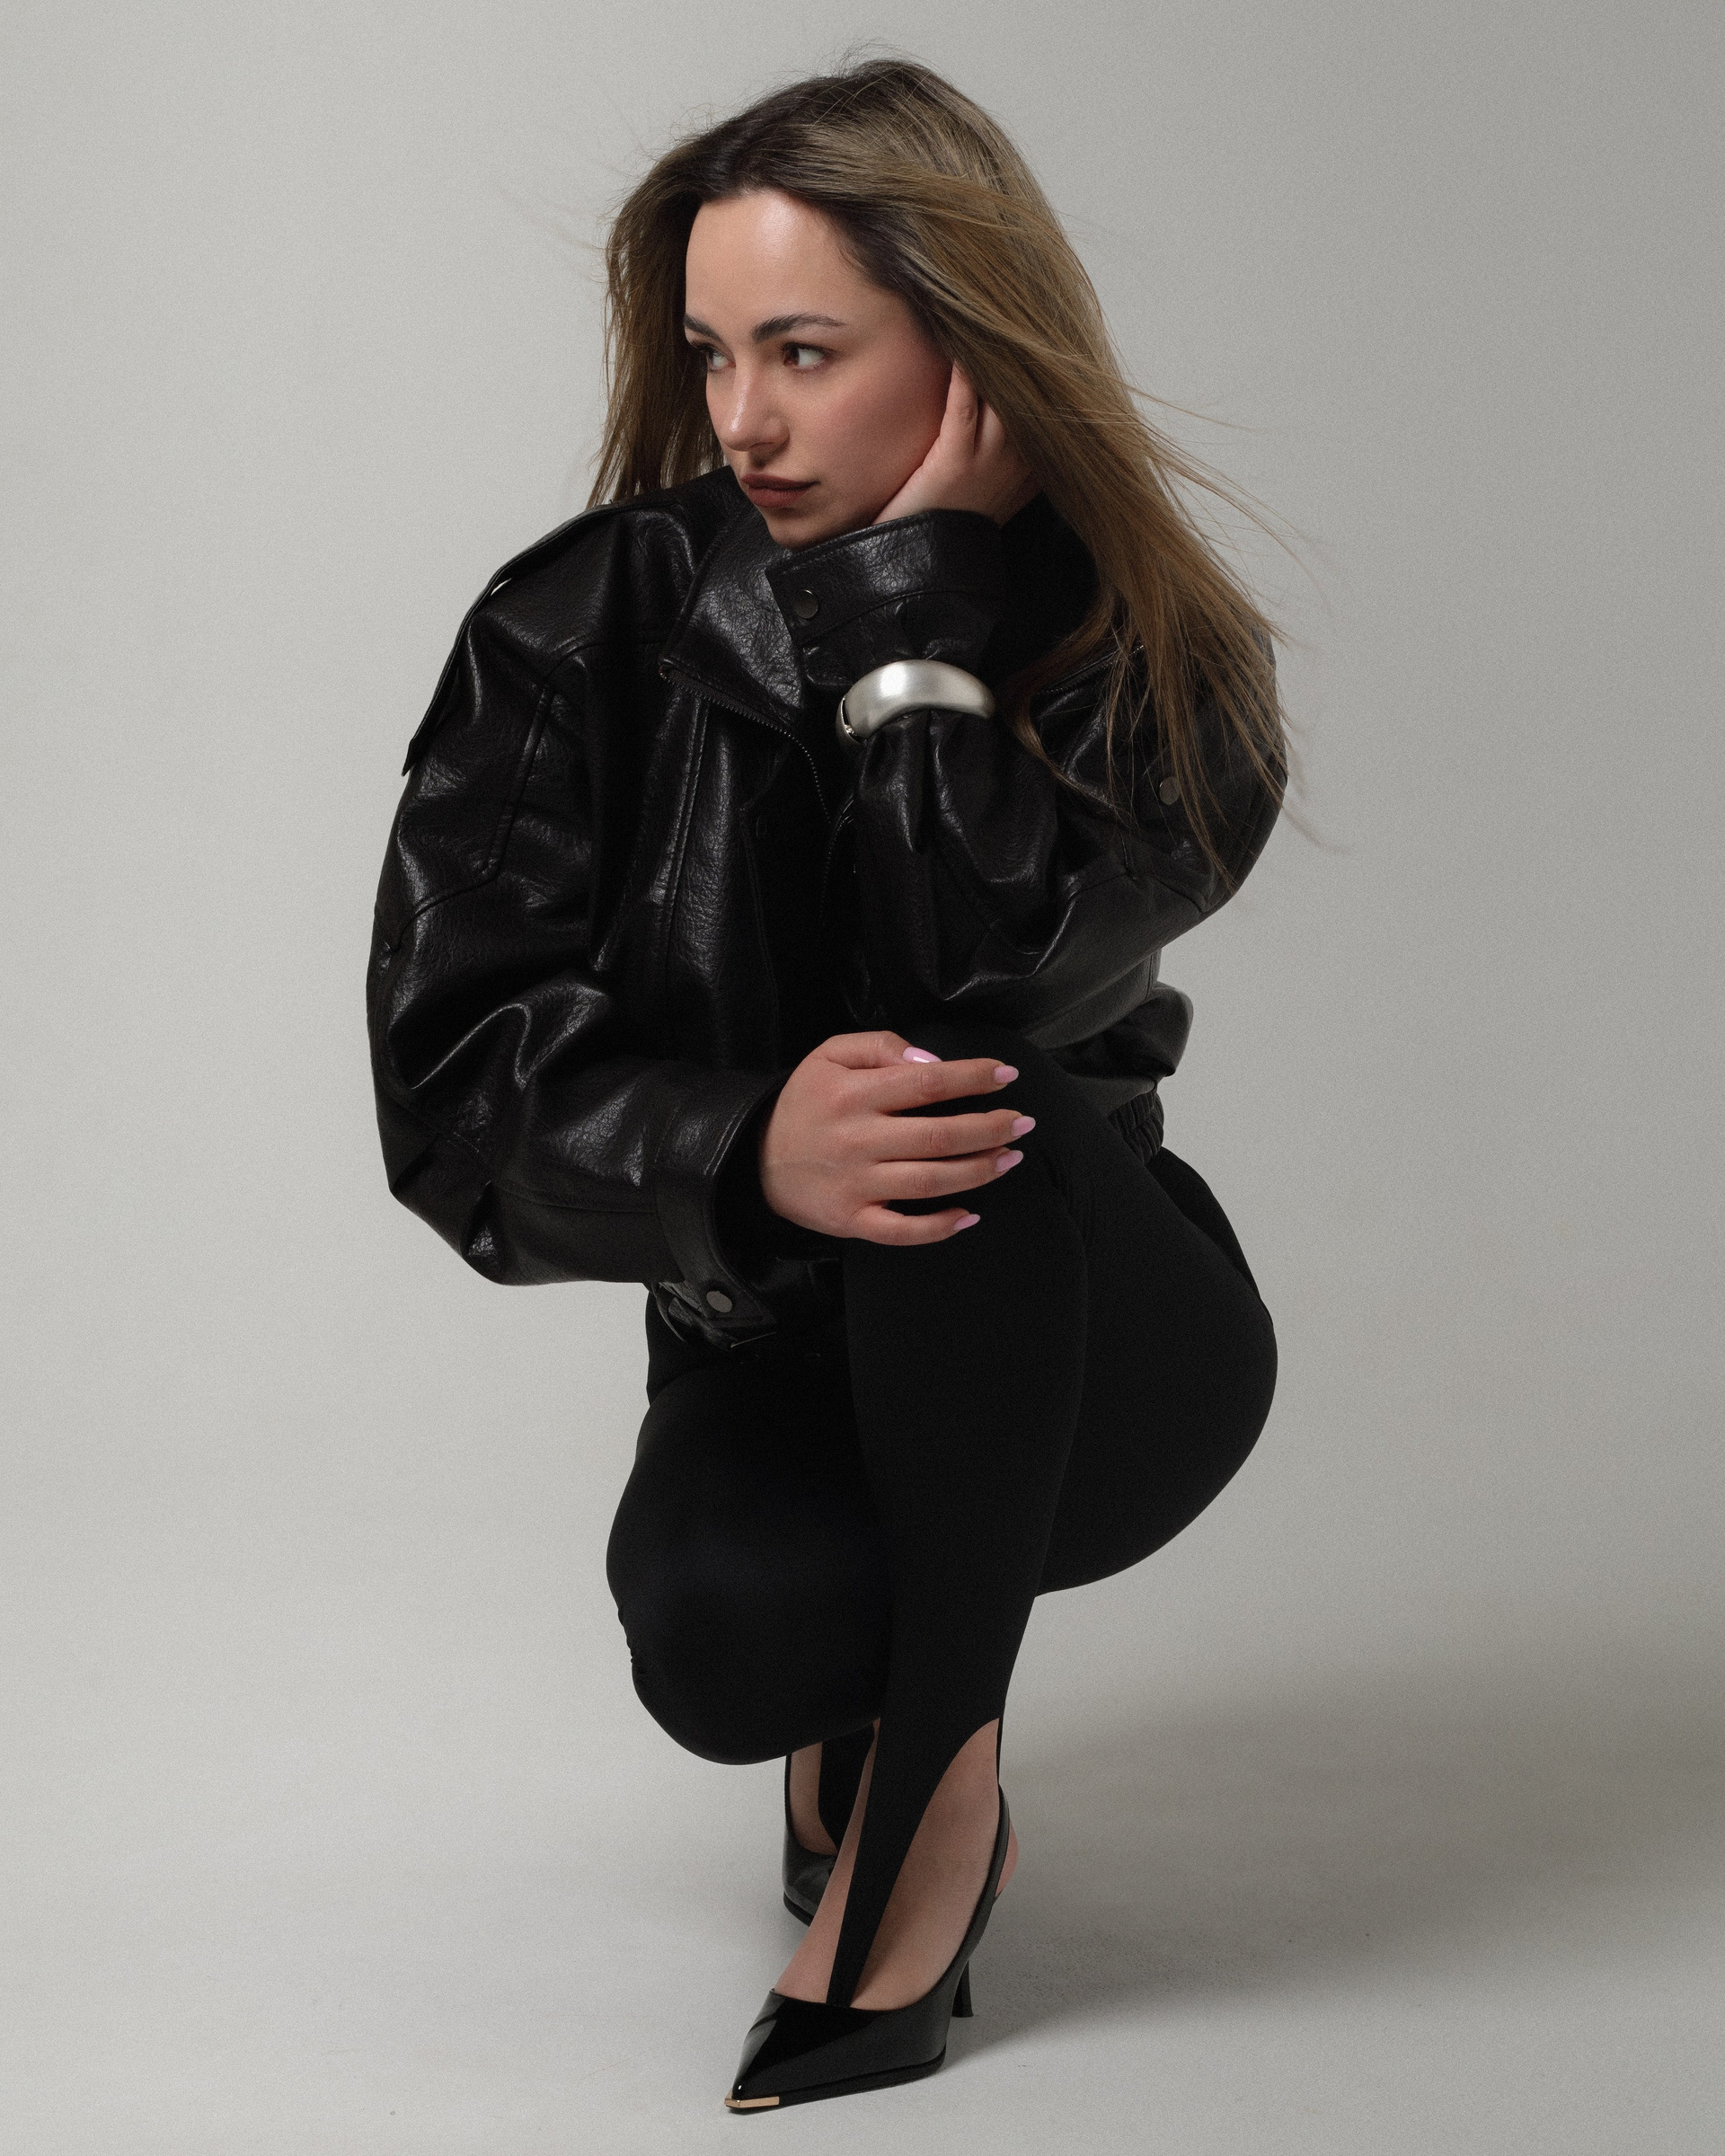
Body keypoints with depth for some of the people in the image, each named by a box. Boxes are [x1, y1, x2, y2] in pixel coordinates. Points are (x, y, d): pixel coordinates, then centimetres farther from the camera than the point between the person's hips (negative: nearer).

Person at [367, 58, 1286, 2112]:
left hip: (1081, 1354, 0)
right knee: (730, 1625, -34)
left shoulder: (1151, 660, -12)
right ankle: (853, 1693, 7)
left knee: (981, 1106, -34)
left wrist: (921, 578, -25)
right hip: (780, 1362, 1)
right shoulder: (589, 631, -9)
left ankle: (937, 1780, -17)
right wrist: (748, 1155, -35)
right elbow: (451, 1079, -16)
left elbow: (972, 969, -32)